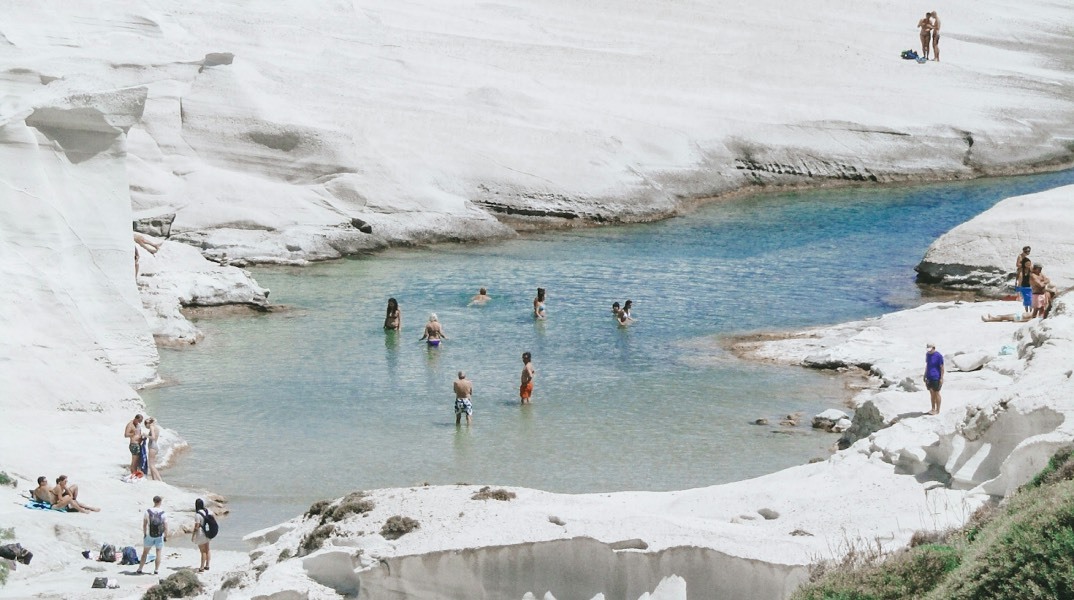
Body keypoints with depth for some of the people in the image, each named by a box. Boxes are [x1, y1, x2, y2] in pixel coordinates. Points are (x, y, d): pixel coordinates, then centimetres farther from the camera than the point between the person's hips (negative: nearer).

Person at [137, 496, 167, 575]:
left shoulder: (148, 512, -9)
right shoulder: (163, 513, -10)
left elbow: (144, 525, -4)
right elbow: (165, 526, -8)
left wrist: (144, 534, 7)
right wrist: (166, 536, 4)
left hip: (149, 535, 1)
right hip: (159, 536, -1)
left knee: (145, 552, 12)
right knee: (159, 553, 10)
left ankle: (139, 570, 14)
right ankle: (156, 570, 9)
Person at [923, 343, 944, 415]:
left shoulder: (939, 356, -14)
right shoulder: (927, 354, 6)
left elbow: (942, 367, -11)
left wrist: (941, 378, -13)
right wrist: (925, 375, 17)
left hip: (936, 378, -6)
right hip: (929, 378, 6)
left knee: (936, 393, 2)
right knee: (931, 393, 12)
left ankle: (937, 410, 11)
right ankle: (933, 409, 22)